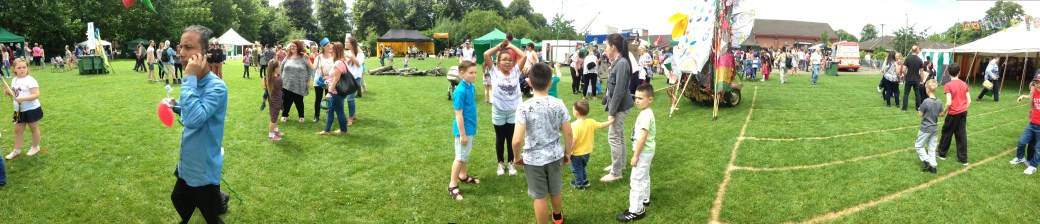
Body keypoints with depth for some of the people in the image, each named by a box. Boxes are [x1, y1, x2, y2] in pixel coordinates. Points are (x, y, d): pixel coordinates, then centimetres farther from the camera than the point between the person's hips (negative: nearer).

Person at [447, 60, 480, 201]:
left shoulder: (471, 86, 1)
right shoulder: (460, 91, -25)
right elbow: (458, 114, -22)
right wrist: (462, 134, -20)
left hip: (471, 128, 8)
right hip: (464, 129, -8)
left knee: (465, 155, 23)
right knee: (460, 157, 1)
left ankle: (463, 176, 41)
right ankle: (452, 185, 12)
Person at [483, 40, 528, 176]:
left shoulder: (515, 71, -1)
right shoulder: (494, 72, -5)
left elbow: (524, 56, -9)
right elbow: (486, 54, -13)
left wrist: (511, 46, -1)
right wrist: (499, 46, -2)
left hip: (514, 111, 1)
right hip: (498, 112, -1)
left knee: (511, 138, 12)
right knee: (500, 138, 13)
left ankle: (511, 163, 27)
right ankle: (500, 163, 27)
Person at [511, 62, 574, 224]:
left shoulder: (524, 107, -19)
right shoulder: (559, 104, -10)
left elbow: (517, 140, -22)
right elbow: (569, 133, -5)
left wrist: (517, 157, -3)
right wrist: (567, 153, 13)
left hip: (533, 159, -4)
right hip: (555, 156, 4)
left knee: (539, 197, 12)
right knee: (556, 191, 27)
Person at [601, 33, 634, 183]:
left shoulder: (622, 64, -22)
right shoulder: (618, 62, 7)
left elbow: (619, 91, -24)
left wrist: (612, 112, -21)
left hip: (619, 107, -10)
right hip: (617, 106, 10)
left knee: (613, 138, -3)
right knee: (619, 136, 20)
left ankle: (616, 173, 5)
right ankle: (620, 164, 35)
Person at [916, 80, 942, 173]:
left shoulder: (926, 101, -21)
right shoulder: (939, 102, -3)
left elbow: (920, 114, -14)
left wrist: (919, 110, 5)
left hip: (926, 129, -6)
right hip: (935, 129, 6)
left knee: (919, 145, 10)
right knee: (932, 148, 13)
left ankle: (926, 161, 0)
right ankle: (933, 166, 14)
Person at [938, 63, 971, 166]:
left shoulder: (948, 85, -15)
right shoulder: (964, 84, 4)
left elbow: (949, 103, -20)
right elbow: (969, 101, 6)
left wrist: (943, 112, -6)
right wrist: (964, 110, 18)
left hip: (954, 113, -5)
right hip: (963, 112, 5)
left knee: (947, 133, 12)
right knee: (961, 134, 10)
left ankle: (942, 153, 25)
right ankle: (963, 159, 13)